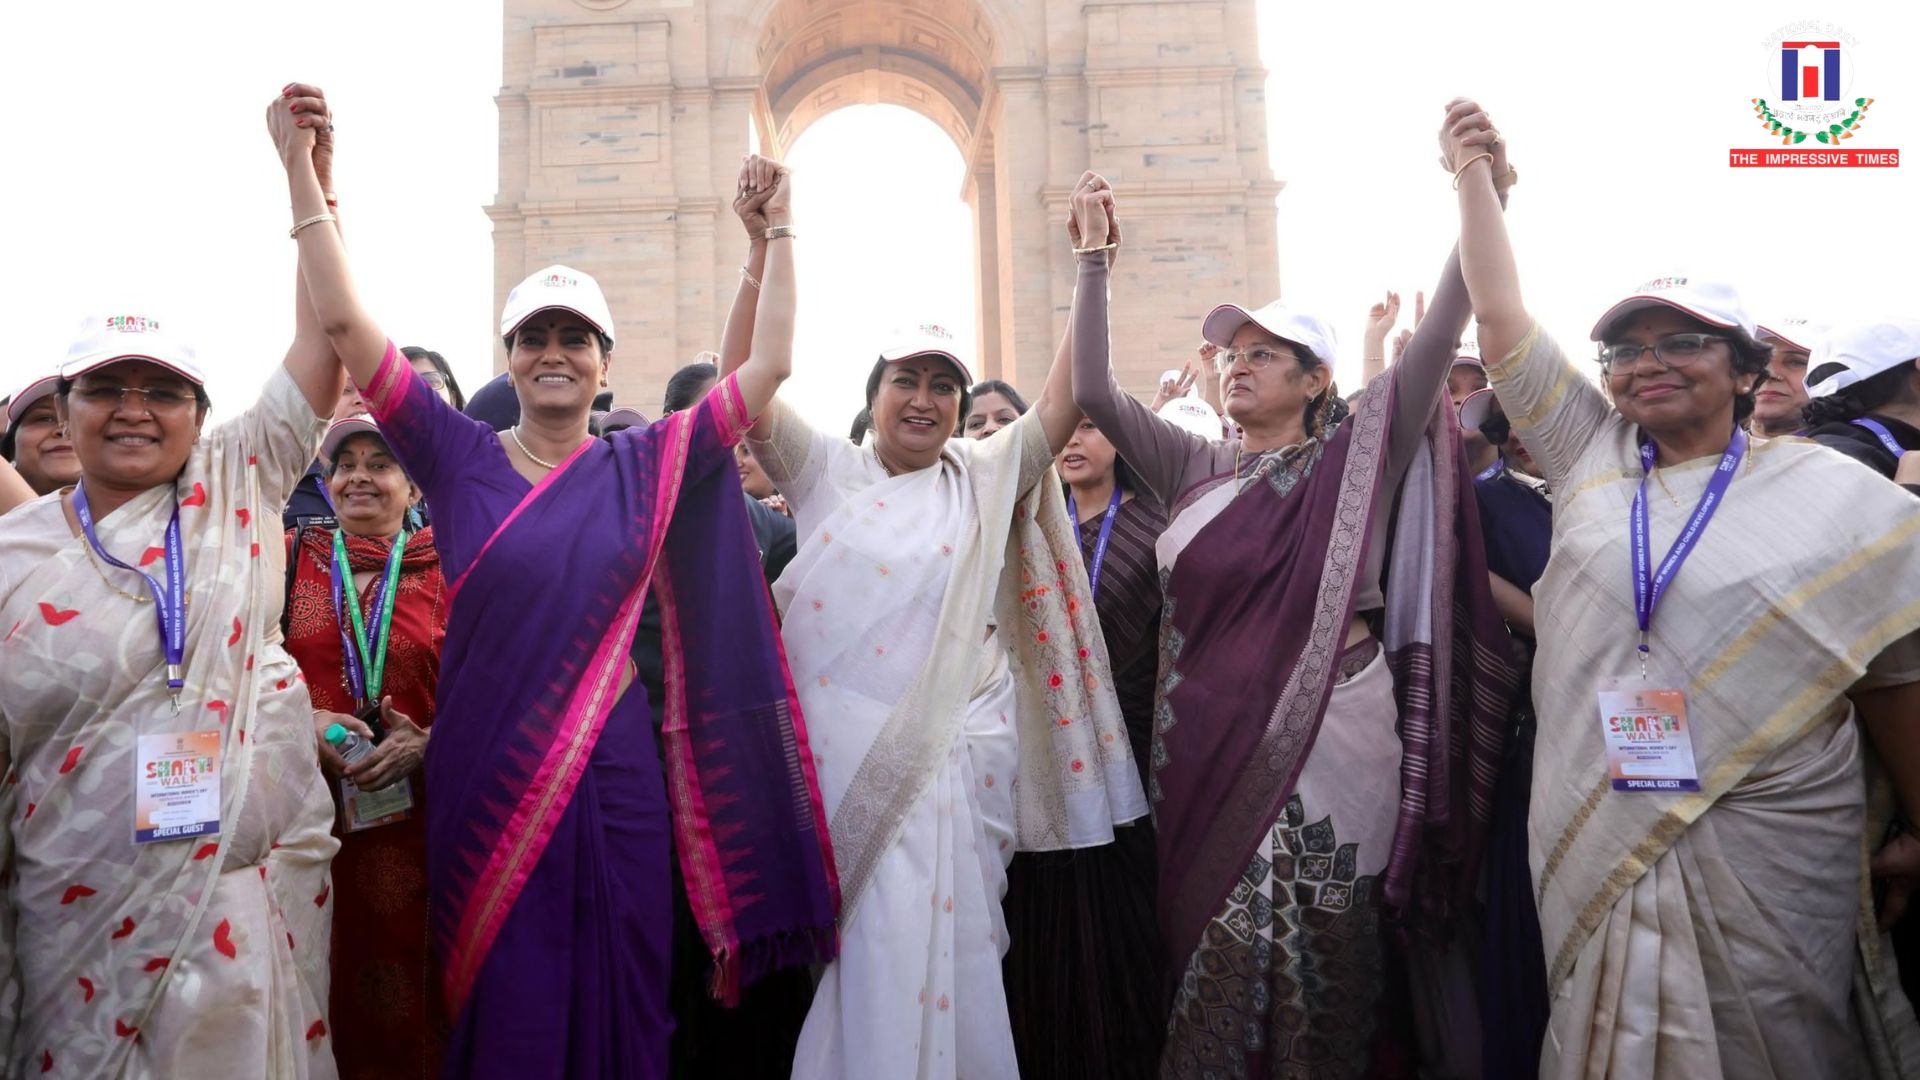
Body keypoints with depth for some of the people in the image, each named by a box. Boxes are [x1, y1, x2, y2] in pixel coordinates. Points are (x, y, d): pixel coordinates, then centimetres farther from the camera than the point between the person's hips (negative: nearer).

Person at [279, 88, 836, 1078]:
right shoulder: (461, 459, 1)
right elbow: (344, 322, -4)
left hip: (610, 775, 1)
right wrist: (300, 166, -7)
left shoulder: (650, 467, 2)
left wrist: (776, 228, 0)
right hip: (483, 777, 0)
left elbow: (770, 364, 1)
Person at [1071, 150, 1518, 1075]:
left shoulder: (1354, 458, 2)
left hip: (1327, 736, -3)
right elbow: (1092, 393, 3)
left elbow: (1437, 339, -8)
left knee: (1314, 955, 5)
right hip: (1211, 744, 3)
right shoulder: (1197, 470, 11)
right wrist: (1093, 262, 2)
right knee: (1215, 956, 10)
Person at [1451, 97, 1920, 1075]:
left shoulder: (1834, 495, 0)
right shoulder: (1592, 456, 5)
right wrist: (1474, 171, 5)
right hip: (1598, 842, 2)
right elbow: (1499, 314, 3)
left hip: (1767, 849, -2)